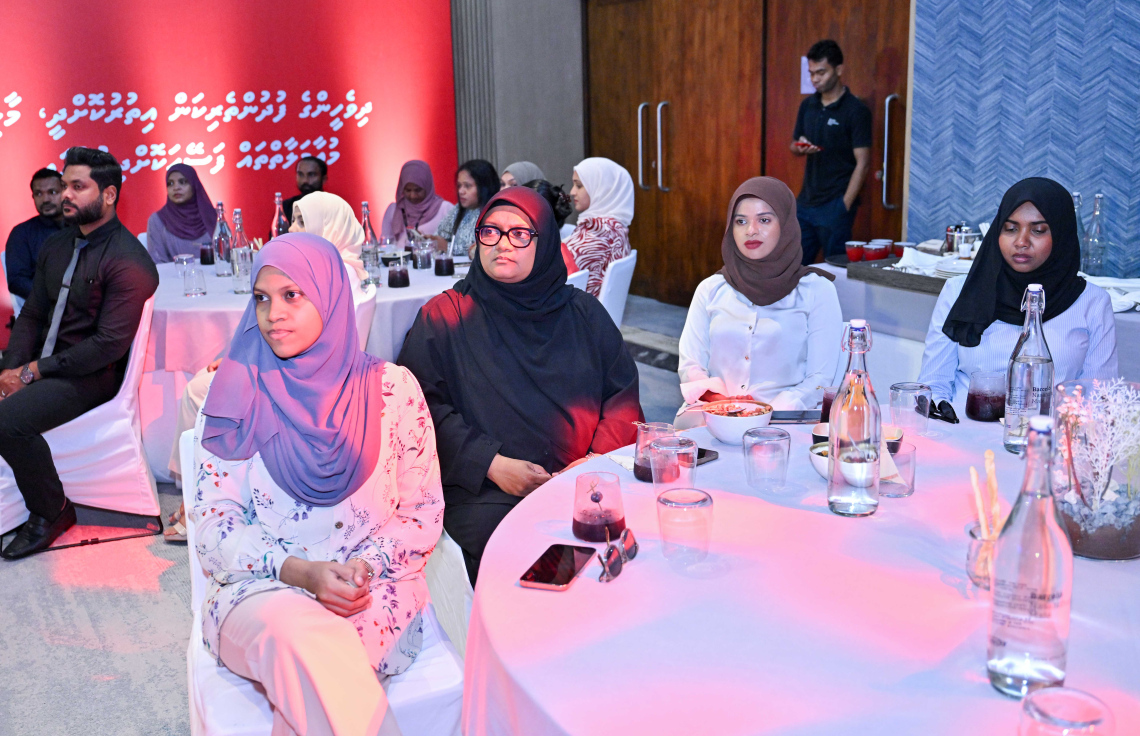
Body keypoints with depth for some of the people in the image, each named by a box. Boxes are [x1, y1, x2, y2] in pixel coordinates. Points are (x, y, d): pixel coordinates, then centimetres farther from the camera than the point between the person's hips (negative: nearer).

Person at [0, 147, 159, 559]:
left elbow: (110, 344, -19)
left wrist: (33, 372, -16)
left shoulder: (128, 261, -16)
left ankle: (52, 513, -5)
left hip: (92, 373, -8)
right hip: (40, 362, 8)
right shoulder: (55, 246, 11)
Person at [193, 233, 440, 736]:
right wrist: (299, 572, -16)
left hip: (375, 594, -1)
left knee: (305, 656, -34)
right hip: (259, 591, 1)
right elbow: (214, 527, 1)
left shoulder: (391, 388, 4)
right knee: (296, 627, -34)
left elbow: (424, 514, 6)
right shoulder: (238, 395, 5)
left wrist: (368, 565, -14)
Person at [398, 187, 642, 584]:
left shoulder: (583, 313, 15)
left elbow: (623, 395, 13)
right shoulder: (443, 317, 8)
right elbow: (422, 407, 1)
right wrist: (492, 464, -11)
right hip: (483, 490, -2)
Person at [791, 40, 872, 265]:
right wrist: (800, 148, -5)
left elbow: (862, 163, -12)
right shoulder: (808, 105, 10)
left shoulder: (856, 111, -9)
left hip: (835, 206, -6)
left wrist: (844, 205, -17)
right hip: (806, 202, 6)